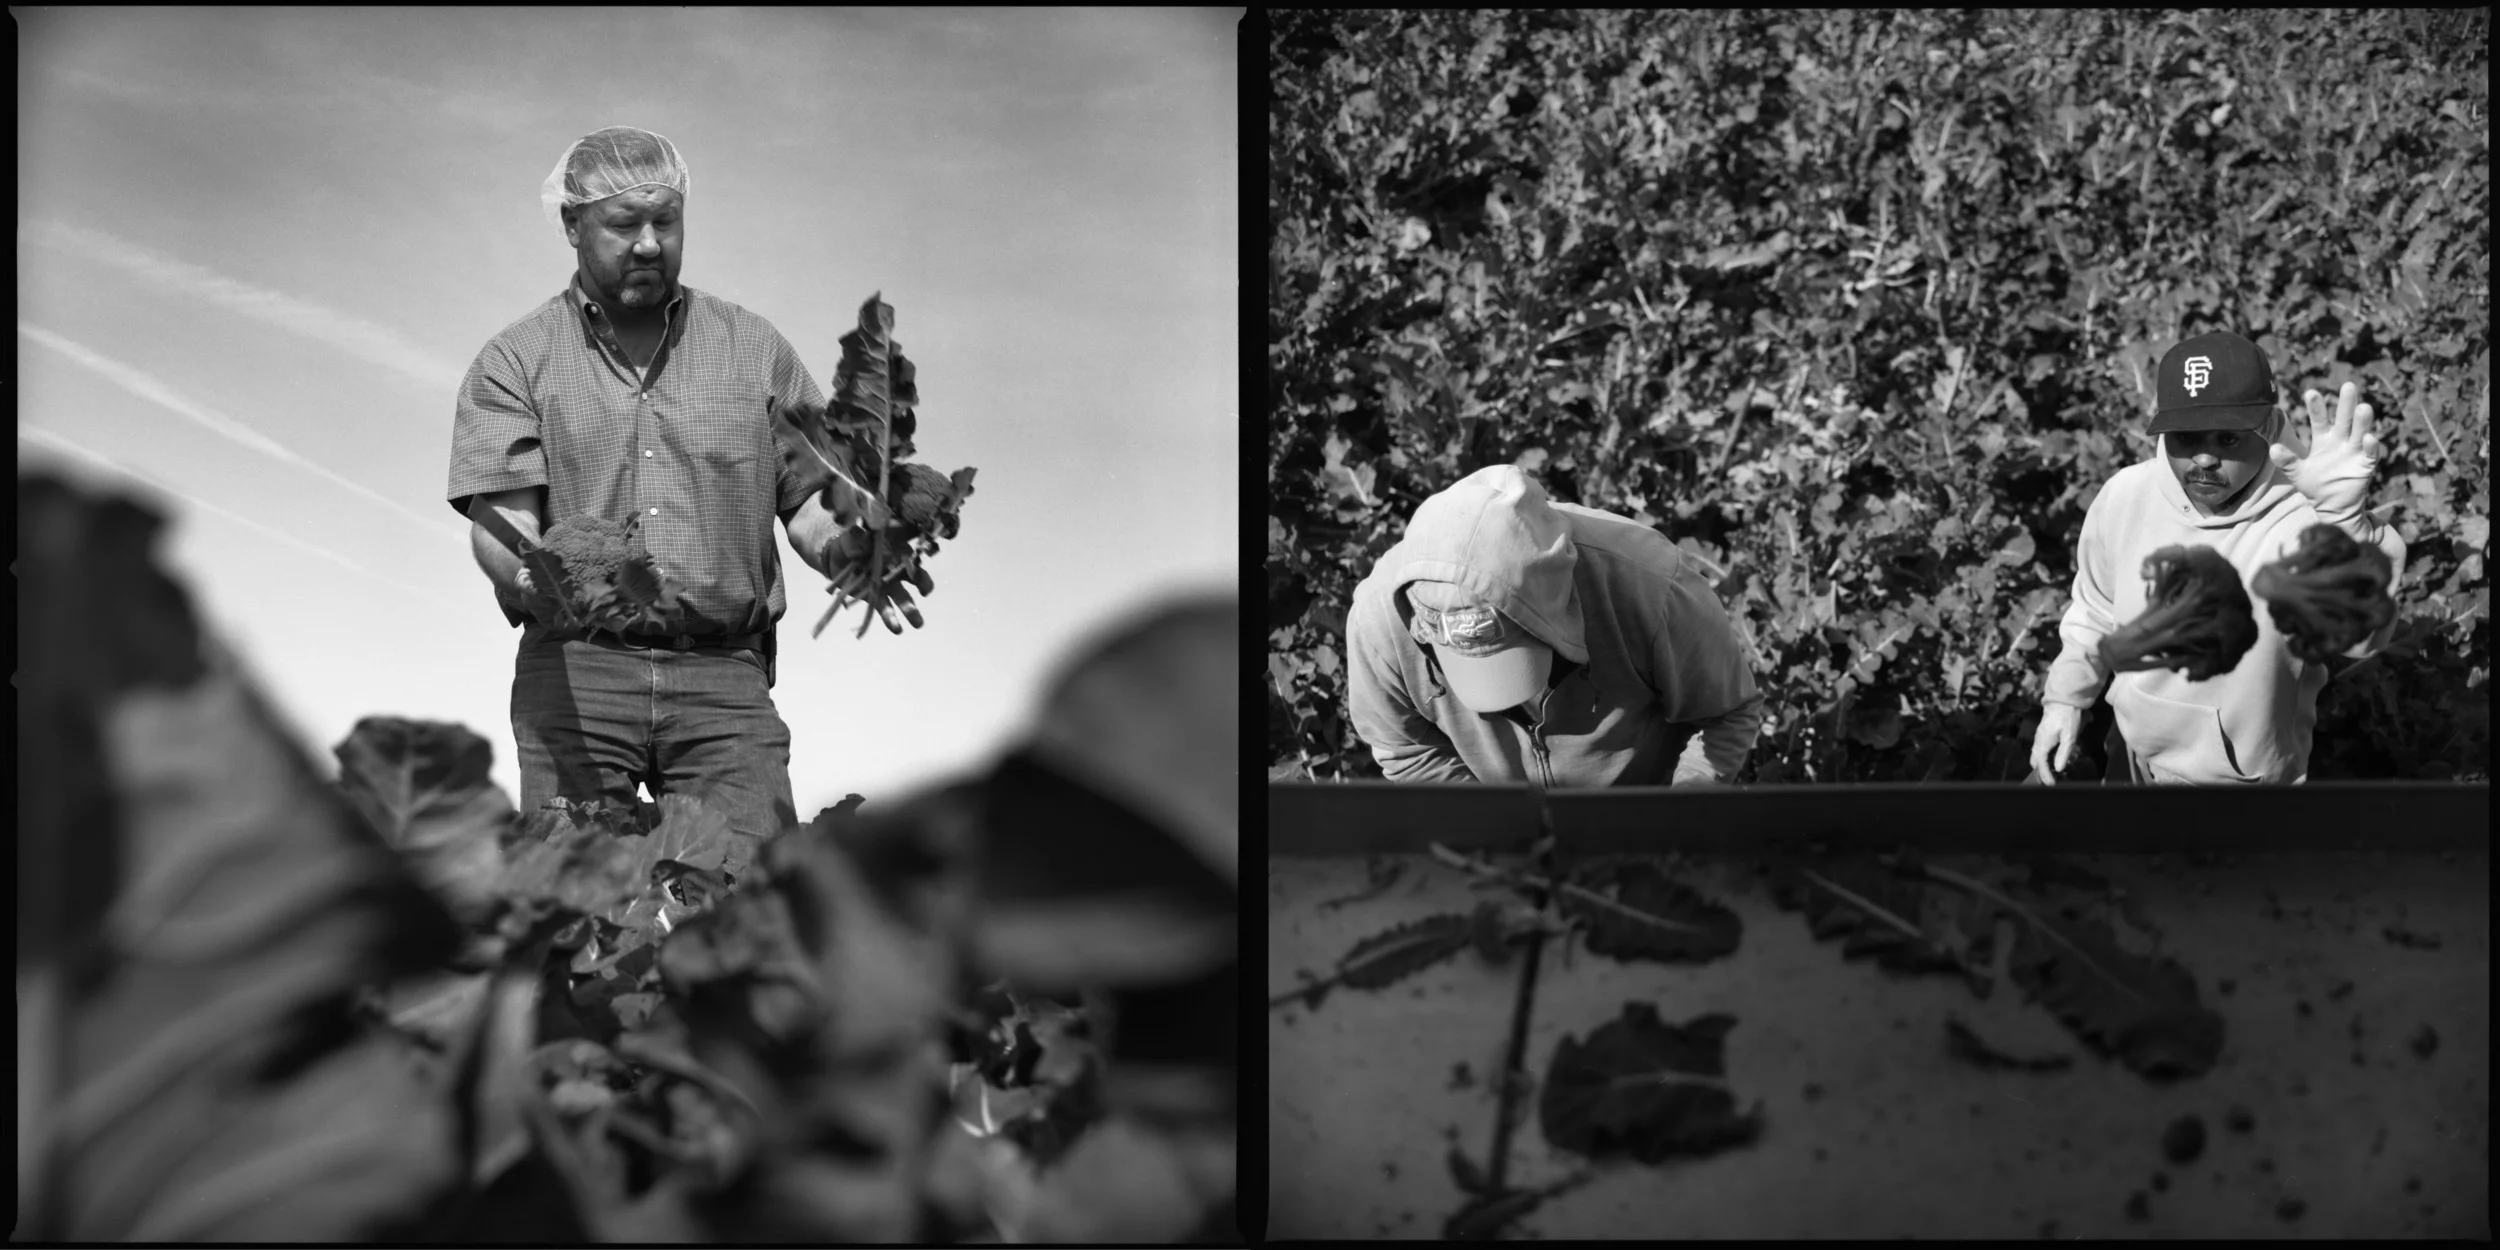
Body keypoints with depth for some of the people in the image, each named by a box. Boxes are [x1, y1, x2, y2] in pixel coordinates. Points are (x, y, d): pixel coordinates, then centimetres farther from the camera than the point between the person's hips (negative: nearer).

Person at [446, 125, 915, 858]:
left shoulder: (755, 350, 16)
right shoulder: (514, 362, 10)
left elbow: (809, 502, 11)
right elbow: (498, 520, -2)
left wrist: (855, 554, -12)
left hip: (724, 674, 1)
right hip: (576, 669, -1)